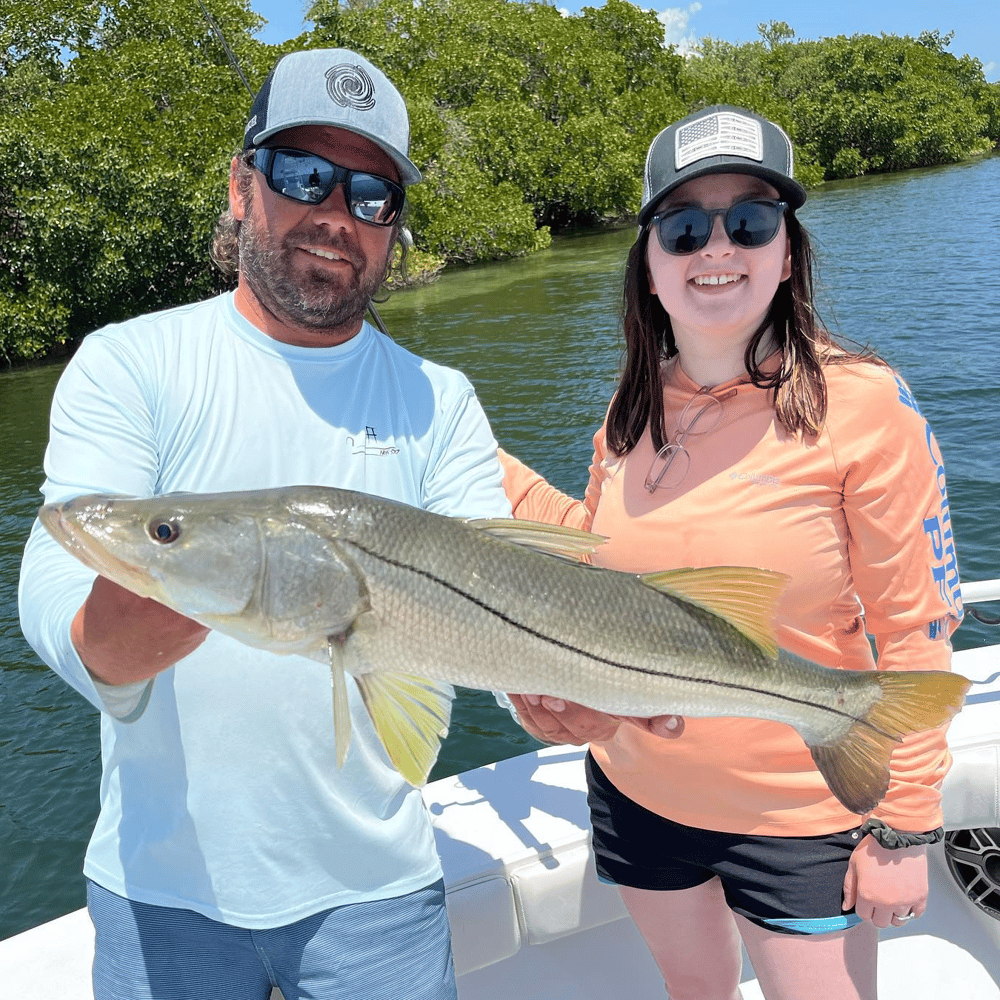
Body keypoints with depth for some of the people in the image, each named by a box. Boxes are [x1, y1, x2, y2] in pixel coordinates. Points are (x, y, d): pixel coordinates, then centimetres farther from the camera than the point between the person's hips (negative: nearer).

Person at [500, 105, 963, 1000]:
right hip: (634, 790, 5)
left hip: (800, 820, -4)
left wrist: (903, 827, -12)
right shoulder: (634, 411, -3)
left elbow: (916, 631, -13)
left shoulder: (862, 404, -17)